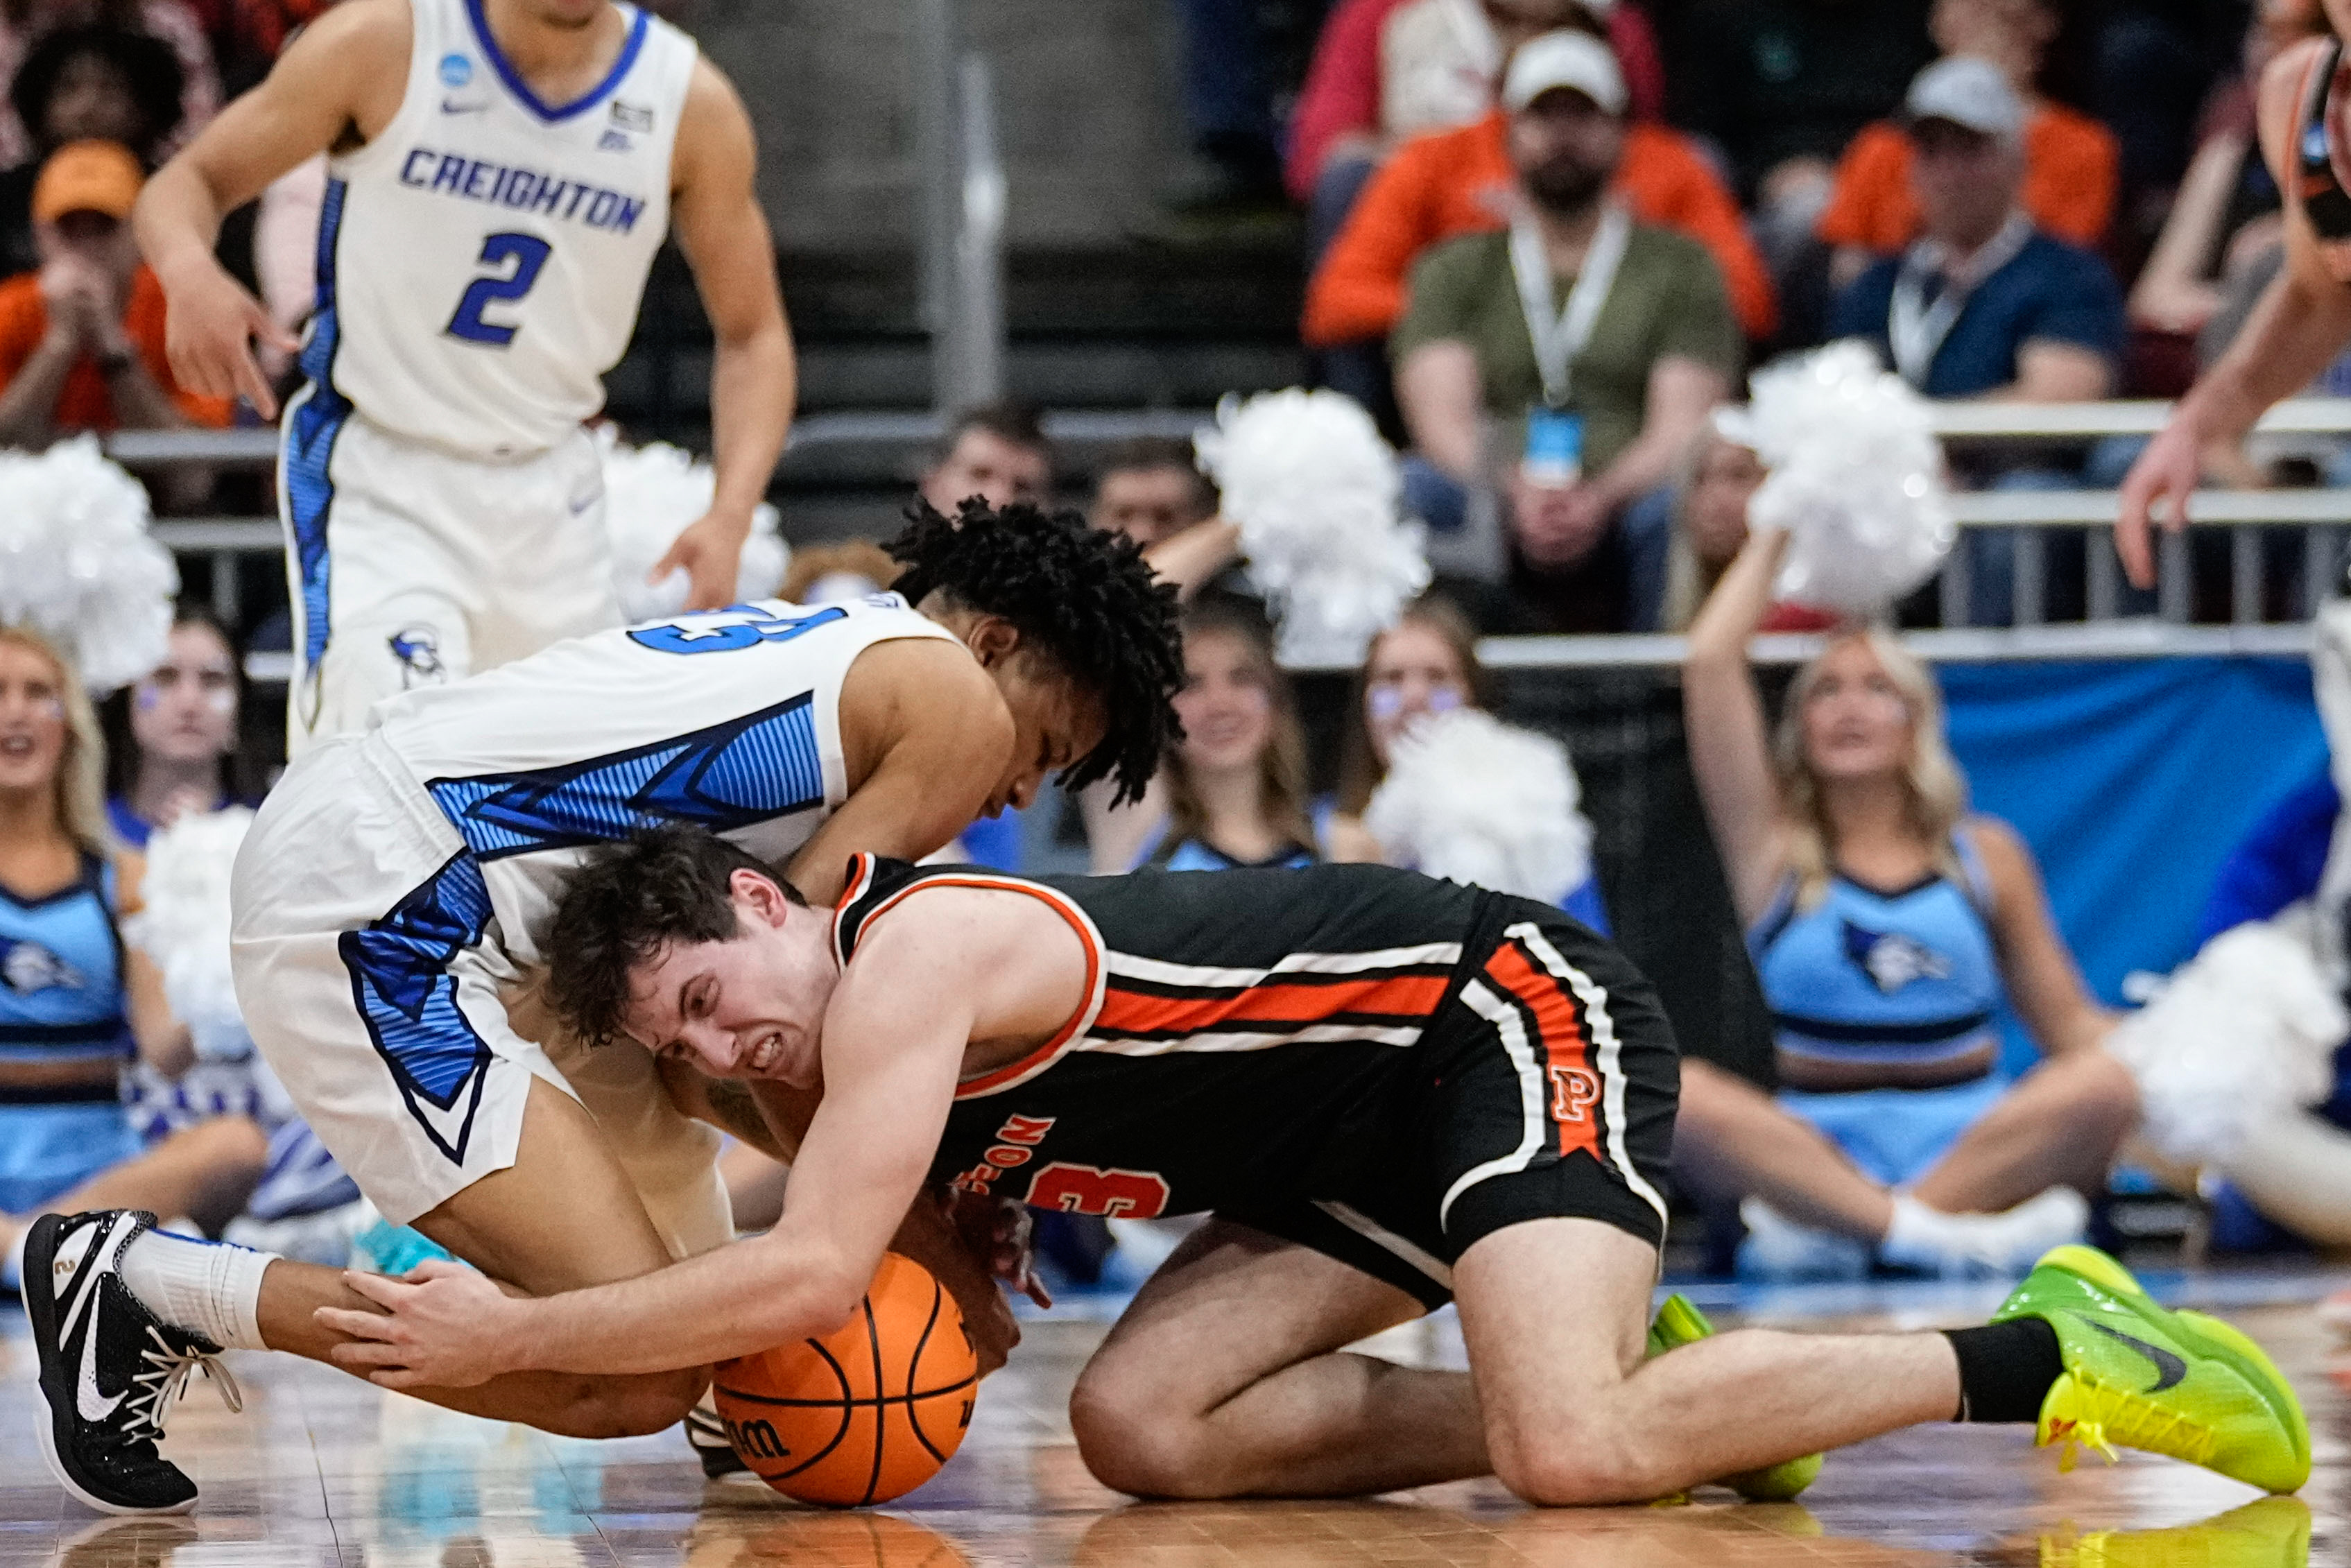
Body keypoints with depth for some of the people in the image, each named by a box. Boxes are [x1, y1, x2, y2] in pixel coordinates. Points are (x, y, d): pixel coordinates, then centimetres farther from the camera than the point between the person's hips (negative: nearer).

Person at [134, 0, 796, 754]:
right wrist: (190, 273, -29)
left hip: (550, 490, 4)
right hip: (371, 476, -4)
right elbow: (194, 178, -4)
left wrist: (729, 515, -13)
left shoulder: (691, 102, -5)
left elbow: (752, 335, 4)